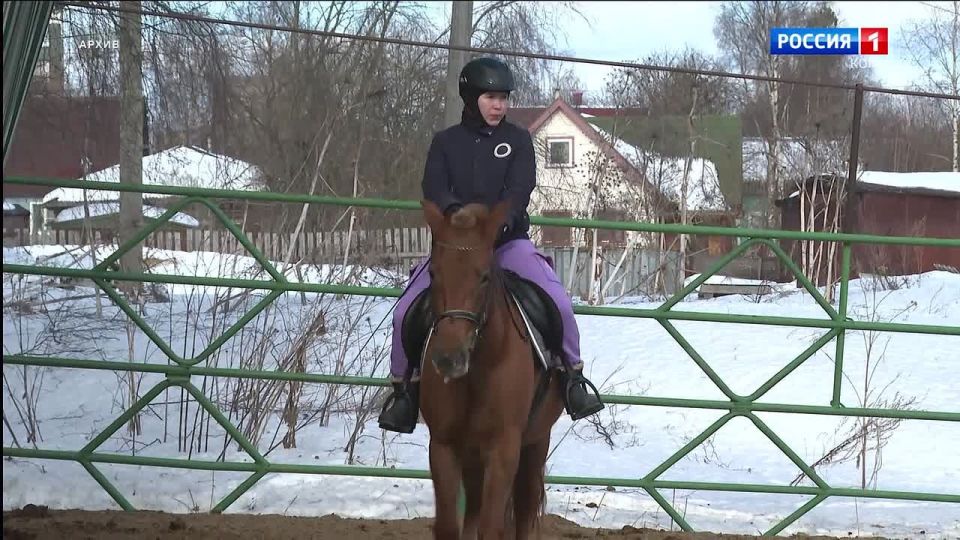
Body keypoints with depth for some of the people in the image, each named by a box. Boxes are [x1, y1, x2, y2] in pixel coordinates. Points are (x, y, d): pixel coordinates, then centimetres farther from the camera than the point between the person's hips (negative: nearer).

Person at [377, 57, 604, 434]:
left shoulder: (517, 140, 5)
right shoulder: (446, 142, 7)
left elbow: (520, 188, -10)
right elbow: (433, 188, -8)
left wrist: (500, 219, -32)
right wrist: (453, 211, -31)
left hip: (509, 242, -1)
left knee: (558, 303, -24)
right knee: (406, 312, -15)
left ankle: (572, 376, -4)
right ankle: (403, 387, 5)